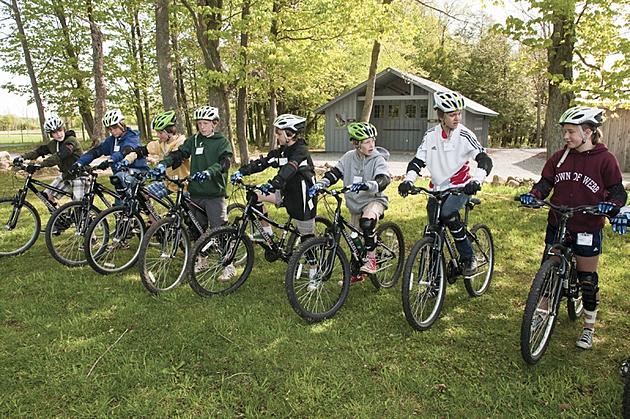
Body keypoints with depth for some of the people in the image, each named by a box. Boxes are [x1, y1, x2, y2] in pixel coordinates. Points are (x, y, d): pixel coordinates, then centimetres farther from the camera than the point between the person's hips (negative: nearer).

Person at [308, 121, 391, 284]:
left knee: (367, 222, -37)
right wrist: (319, 185, -25)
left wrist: (365, 185, -51)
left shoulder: (378, 160, -15)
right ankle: (356, 273, 37)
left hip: (374, 200, -5)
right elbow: (334, 173, -7)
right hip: (355, 204, 5)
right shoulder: (349, 157, -4)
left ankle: (371, 258, -15)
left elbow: (383, 181, -32)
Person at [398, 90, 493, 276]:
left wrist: (476, 181, -38)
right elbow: (417, 161, -1)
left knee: (447, 212, -31)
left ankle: (468, 257, -14)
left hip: (460, 187, -4)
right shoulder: (431, 135, -1)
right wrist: (408, 181, -20)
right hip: (438, 188, 4)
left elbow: (485, 160, -19)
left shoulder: (464, 135, -11)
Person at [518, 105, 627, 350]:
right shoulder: (559, 157, 3)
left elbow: (618, 192, -6)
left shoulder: (604, 159, -7)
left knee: (588, 280, 8)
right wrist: (533, 195, -19)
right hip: (557, 226, 3)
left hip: (587, 230, -3)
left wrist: (610, 205, -28)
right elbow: (546, 182, 2)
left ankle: (589, 328, 25)